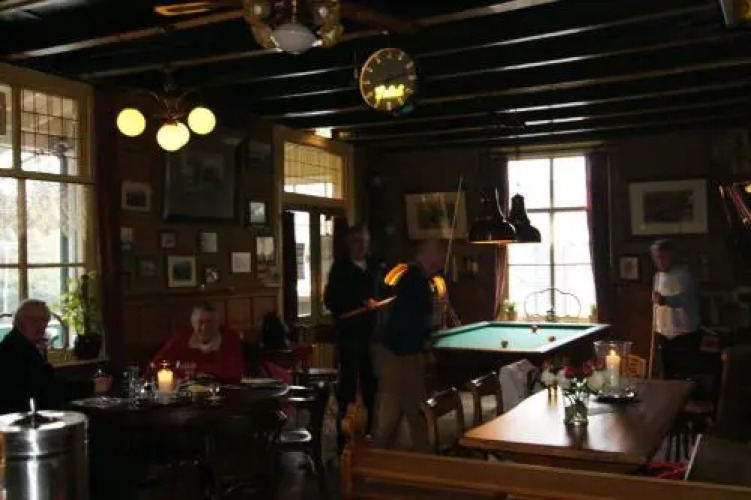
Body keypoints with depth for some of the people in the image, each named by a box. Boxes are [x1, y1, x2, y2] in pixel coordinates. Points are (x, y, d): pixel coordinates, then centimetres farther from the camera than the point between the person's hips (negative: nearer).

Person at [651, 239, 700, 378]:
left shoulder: (683, 274, -13)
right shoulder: (658, 275, 11)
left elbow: (683, 298, -31)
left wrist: (664, 300, -51)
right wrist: (657, 328, 20)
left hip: (684, 334, -7)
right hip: (665, 335, 7)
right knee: (669, 376, 13)